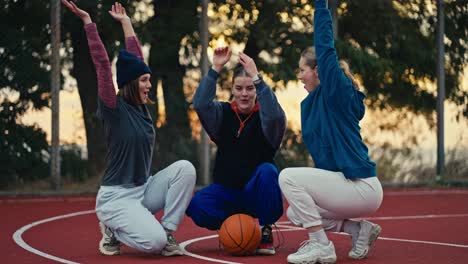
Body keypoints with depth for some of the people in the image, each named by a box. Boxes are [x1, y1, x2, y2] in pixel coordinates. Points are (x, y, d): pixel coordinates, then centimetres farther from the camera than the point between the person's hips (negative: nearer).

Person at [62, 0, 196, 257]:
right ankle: (113, 229, 5)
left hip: (144, 190, 8)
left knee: (184, 167, -14)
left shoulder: (141, 107, 7)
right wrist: (87, 21, -20)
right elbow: (102, 64, -18)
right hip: (116, 197, -8)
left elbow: (136, 59, 12)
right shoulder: (114, 109, -12)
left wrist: (125, 22, 19)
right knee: (154, 242, -26)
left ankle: (168, 232, -6)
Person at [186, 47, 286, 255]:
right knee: (196, 206, -28)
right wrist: (215, 69, -21)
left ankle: (266, 231, -14)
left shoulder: (262, 117, -5)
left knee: (267, 170, -35)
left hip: (257, 194, -2)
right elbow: (200, 104, -16)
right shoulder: (224, 114, 4)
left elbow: (275, 115, -31)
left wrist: (256, 77, -33)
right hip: (227, 191, 2)